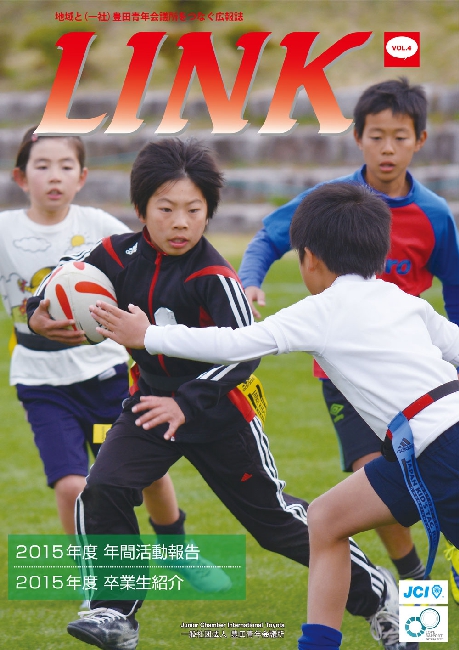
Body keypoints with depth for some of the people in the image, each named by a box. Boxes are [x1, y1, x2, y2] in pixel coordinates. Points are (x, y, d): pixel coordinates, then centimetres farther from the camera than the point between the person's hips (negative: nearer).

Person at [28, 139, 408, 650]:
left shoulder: (214, 277, -23)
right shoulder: (119, 257, -10)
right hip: (152, 402, 4)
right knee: (101, 492, -18)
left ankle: (375, 593, 22)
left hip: (216, 411, -4)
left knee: (275, 519, 4)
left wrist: (187, 404, -36)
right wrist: (39, 318, -25)